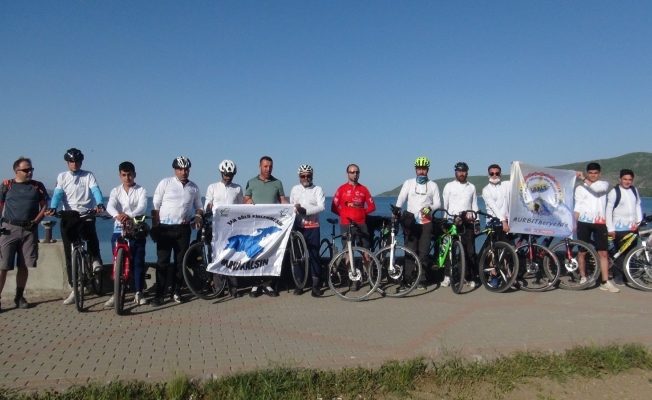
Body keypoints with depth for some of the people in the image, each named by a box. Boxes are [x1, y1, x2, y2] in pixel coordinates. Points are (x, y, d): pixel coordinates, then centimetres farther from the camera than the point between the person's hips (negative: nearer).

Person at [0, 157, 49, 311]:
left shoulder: (37, 186, 7)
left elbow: (44, 206, 8)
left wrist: (35, 221, -6)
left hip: (29, 230, 2)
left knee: (24, 266, 7)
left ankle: (19, 297, 20)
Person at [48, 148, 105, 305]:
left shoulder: (88, 176, 9)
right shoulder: (62, 177, 11)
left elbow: (95, 191, -8)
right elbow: (58, 194, -3)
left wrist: (99, 204, -29)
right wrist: (53, 208, -24)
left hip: (86, 214, -2)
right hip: (69, 216, 2)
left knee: (90, 233, -34)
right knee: (69, 253, 2)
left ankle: (96, 259, -6)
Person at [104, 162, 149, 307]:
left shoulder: (141, 190, 1)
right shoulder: (116, 191, 7)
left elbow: (142, 207, -16)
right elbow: (110, 206, -11)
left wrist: (129, 215, -37)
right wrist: (117, 215, -36)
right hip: (119, 230, 2)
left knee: (138, 261, 0)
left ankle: (139, 293, 8)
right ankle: (116, 293, 12)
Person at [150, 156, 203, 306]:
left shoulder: (194, 187, 9)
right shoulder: (165, 183, 0)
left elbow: (198, 206, 17)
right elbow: (155, 206, 0)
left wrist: (198, 217, -4)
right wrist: (154, 226, -5)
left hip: (183, 229, 3)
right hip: (165, 228, -2)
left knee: (180, 261, 7)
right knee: (162, 261, -2)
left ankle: (176, 291, 18)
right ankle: (159, 294, 3)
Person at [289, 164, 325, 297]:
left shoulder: (318, 189, 1)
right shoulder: (295, 189, 12)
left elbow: (321, 206, -12)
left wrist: (305, 210, -22)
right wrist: (295, 209, -4)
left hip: (313, 227, -3)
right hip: (298, 227, 3)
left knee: (314, 255, -3)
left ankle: (315, 285, 1)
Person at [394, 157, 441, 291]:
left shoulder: (433, 185, 8)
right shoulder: (408, 183, 6)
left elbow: (438, 203, 4)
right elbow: (401, 199, -4)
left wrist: (429, 207, -17)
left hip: (426, 223, 1)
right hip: (411, 222, -1)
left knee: (423, 253, 4)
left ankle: (421, 280, 12)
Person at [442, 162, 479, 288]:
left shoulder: (471, 187, 13)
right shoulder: (449, 186, 5)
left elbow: (474, 205, 14)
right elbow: (444, 205, 3)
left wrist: (477, 222, 8)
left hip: (467, 222, 2)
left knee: (470, 250, 1)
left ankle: (471, 277, 8)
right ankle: (447, 276, 8)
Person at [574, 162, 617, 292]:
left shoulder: (604, 184, 9)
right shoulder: (580, 188, 8)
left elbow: (597, 188, -16)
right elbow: (577, 207, 4)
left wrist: (583, 179, -17)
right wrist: (574, 222, -5)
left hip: (600, 223, 0)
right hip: (584, 222, 0)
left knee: (603, 253, -2)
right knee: (582, 252, 4)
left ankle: (605, 282, 2)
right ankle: (583, 278, 16)